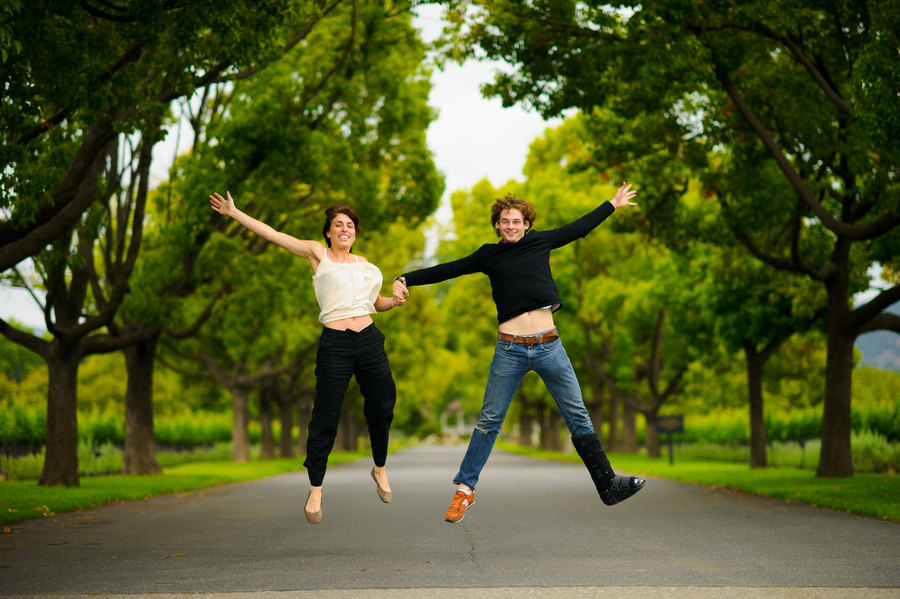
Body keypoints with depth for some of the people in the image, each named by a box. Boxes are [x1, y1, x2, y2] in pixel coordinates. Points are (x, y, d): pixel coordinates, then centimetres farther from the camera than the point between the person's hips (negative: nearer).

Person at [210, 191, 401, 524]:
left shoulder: (366, 266, 18)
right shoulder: (317, 253, 8)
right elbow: (273, 235, 6)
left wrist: (395, 301, 8)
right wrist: (233, 212, 4)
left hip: (370, 341, 4)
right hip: (334, 344, -4)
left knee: (381, 409, 7)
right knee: (325, 418, -4)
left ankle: (380, 469, 32)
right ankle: (315, 489, 9)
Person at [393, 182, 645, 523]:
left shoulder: (540, 242, 11)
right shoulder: (489, 256, 7)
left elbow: (578, 228, 24)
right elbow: (447, 270, 8)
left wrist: (614, 204, 33)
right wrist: (404, 279, 1)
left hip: (548, 344, 2)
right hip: (510, 349, -1)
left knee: (577, 415, 3)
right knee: (490, 420, 1)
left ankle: (608, 485, 8)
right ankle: (465, 489, 11)